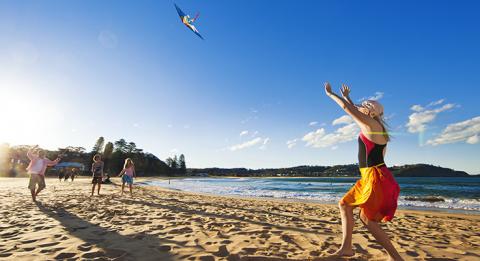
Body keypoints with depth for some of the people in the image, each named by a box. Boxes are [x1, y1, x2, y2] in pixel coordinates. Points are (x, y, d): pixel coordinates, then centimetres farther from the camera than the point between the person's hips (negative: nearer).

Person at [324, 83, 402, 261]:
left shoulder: (372, 124, -10)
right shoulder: (372, 126, 14)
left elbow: (347, 108, -8)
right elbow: (355, 111, 30)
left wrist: (330, 94, 4)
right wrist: (347, 97, 38)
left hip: (376, 177, -10)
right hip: (370, 178, 10)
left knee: (367, 218, -4)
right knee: (344, 204, 11)